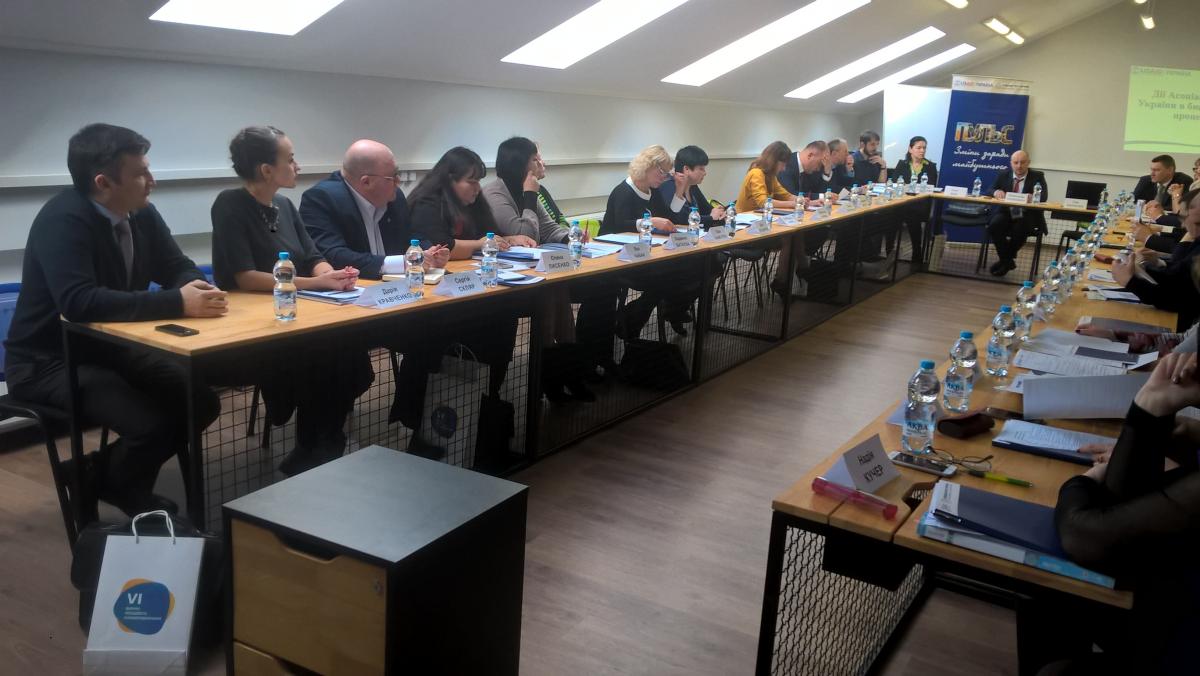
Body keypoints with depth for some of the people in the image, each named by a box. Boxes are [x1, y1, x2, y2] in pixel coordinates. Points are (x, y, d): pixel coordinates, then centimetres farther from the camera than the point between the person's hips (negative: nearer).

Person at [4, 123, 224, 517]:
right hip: (48, 362, -8)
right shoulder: (63, 220, -24)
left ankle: (101, 472, 15)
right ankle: (102, 483, 10)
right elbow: (79, 302, -36)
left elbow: (178, 268, 6)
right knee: (150, 423, -25)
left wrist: (193, 288, -21)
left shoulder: (141, 213, -1)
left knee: (201, 402, -5)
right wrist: (177, 303, -39)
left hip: (109, 347, 8)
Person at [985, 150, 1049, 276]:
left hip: (1027, 216, -2)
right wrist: (996, 192, -22)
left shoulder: (1037, 176, 2)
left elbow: (1043, 196, -12)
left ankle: (1006, 260, -6)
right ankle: (1007, 261, -10)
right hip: (1005, 213, 2)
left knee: (1019, 230, -34)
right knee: (994, 225, -29)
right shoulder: (1003, 175, 10)